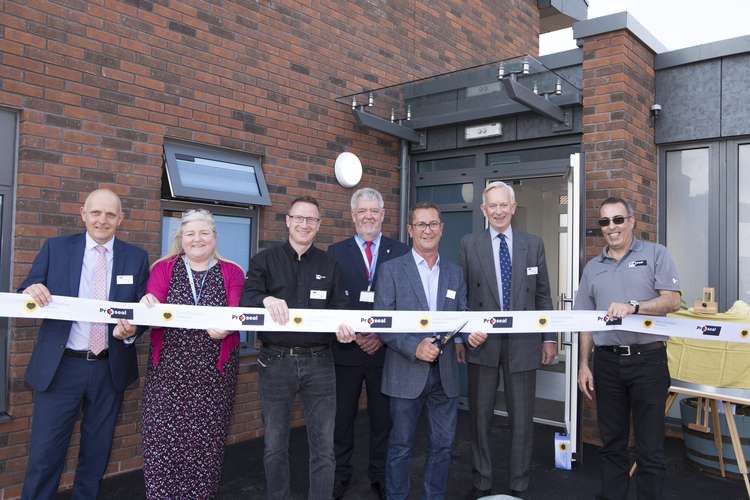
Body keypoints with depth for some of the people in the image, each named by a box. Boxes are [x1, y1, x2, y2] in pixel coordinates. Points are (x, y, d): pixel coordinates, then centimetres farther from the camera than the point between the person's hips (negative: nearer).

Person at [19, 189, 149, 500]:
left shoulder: (136, 258, 2)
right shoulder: (55, 248, 0)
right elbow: (25, 296, 0)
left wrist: (131, 330, -18)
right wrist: (32, 293, -23)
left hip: (110, 369, 2)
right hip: (60, 366, -1)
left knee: (97, 451, 17)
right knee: (44, 451, 4)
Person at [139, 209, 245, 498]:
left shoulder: (232, 273, 5)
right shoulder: (163, 268, 7)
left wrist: (226, 327, -29)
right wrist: (148, 306, -28)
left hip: (214, 373, 0)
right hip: (168, 370, 0)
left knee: (206, 443, 6)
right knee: (163, 441, 2)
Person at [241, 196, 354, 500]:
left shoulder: (329, 264, 9)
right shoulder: (264, 260, 3)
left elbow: (341, 307, 5)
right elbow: (246, 299, -9)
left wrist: (344, 325, -18)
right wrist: (266, 299, -31)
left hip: (319, 362, 1)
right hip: (276, 361, -1)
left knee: (323, 446, 7)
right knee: (275, 445, 13)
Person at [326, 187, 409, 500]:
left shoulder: (401, 252, 2)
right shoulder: (336, 252, 3)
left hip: (386, 349, 0)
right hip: (346, 348, 0)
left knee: (383, 417, 11)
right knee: (342, 417, 10)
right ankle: (340, 474, 28)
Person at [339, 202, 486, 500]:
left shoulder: (455, 273, 9)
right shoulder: (391, 270, -3)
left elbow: (462, 317, 10)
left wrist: (471, 334, -13)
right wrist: (414, 348, -19)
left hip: (445, 374, 4)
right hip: (407, 374, -3)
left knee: (442, 444, 13)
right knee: (400, 447, 9)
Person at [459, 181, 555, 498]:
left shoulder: (533, 244, 5)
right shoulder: (469, 244, 1)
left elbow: (543, 295, 8)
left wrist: (549, 338, 6)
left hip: (523, 342, 1)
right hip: (482, 341, -1)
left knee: (522, 418, 9)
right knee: (480, 415, 11)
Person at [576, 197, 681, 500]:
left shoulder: (655, 254, 2)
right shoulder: (592, 268, 11)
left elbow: (672, 301, -8)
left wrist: (633, 306, -24)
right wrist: (584, 365, 6)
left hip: (647, 359, -3)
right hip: (606, 362, 4)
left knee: (650, 446, 3)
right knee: (612, 442, 13)